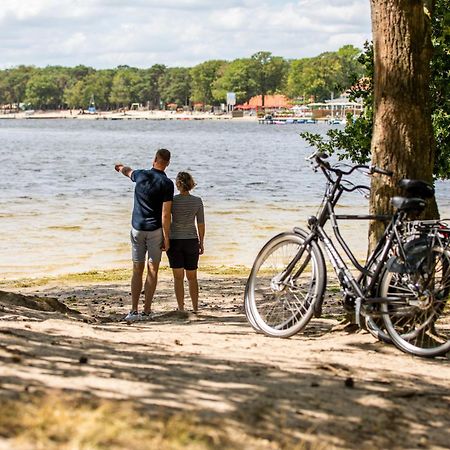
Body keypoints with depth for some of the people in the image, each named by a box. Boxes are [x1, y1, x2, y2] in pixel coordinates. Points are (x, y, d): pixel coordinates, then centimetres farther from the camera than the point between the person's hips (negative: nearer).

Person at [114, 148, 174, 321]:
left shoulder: (141, 175, 0)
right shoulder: (166, 184, -11)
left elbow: (128, 172, 27)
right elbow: (165, 214, -14)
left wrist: (121, 167, 50)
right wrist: (166, 238, -9)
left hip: (137, 228, 3)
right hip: (155, 230, -3)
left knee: (137, 271, 8)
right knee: (152, 271, 3)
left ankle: (134, 311, 2)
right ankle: (147, 311, 0)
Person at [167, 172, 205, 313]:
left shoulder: (172, 200, -10)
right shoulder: (197, 201, -4)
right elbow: (201, 224, 0)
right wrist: (201, 243, 10)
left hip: (175, 240, -2)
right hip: (191, 241, 2)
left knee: (178, 277, 5)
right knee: (192, 277, 13)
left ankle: (181, 309, 3)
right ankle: (195, 308, 12)